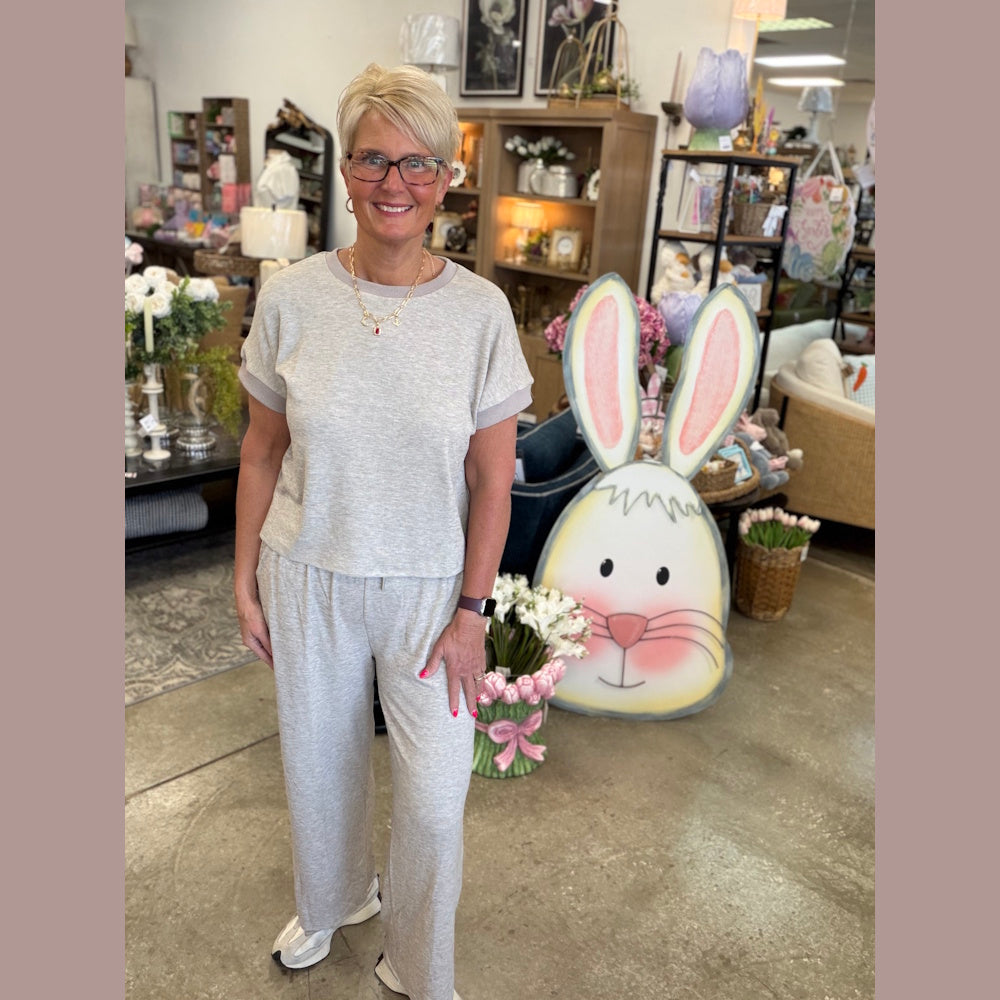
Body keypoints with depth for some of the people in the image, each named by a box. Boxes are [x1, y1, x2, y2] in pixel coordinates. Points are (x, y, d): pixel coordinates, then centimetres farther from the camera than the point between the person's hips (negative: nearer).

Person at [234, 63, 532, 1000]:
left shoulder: (480, 310, -11)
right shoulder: (289, 298, -8)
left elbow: (493, 476, -7)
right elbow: (261, 450, 1)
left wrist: (472, 610, -7)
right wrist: (245, 578, 2)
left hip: (429, 587, -1)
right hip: (308, 578, 2)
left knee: (434, 799, 5)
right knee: (318, 763, 21)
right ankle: (329, 900, 55)